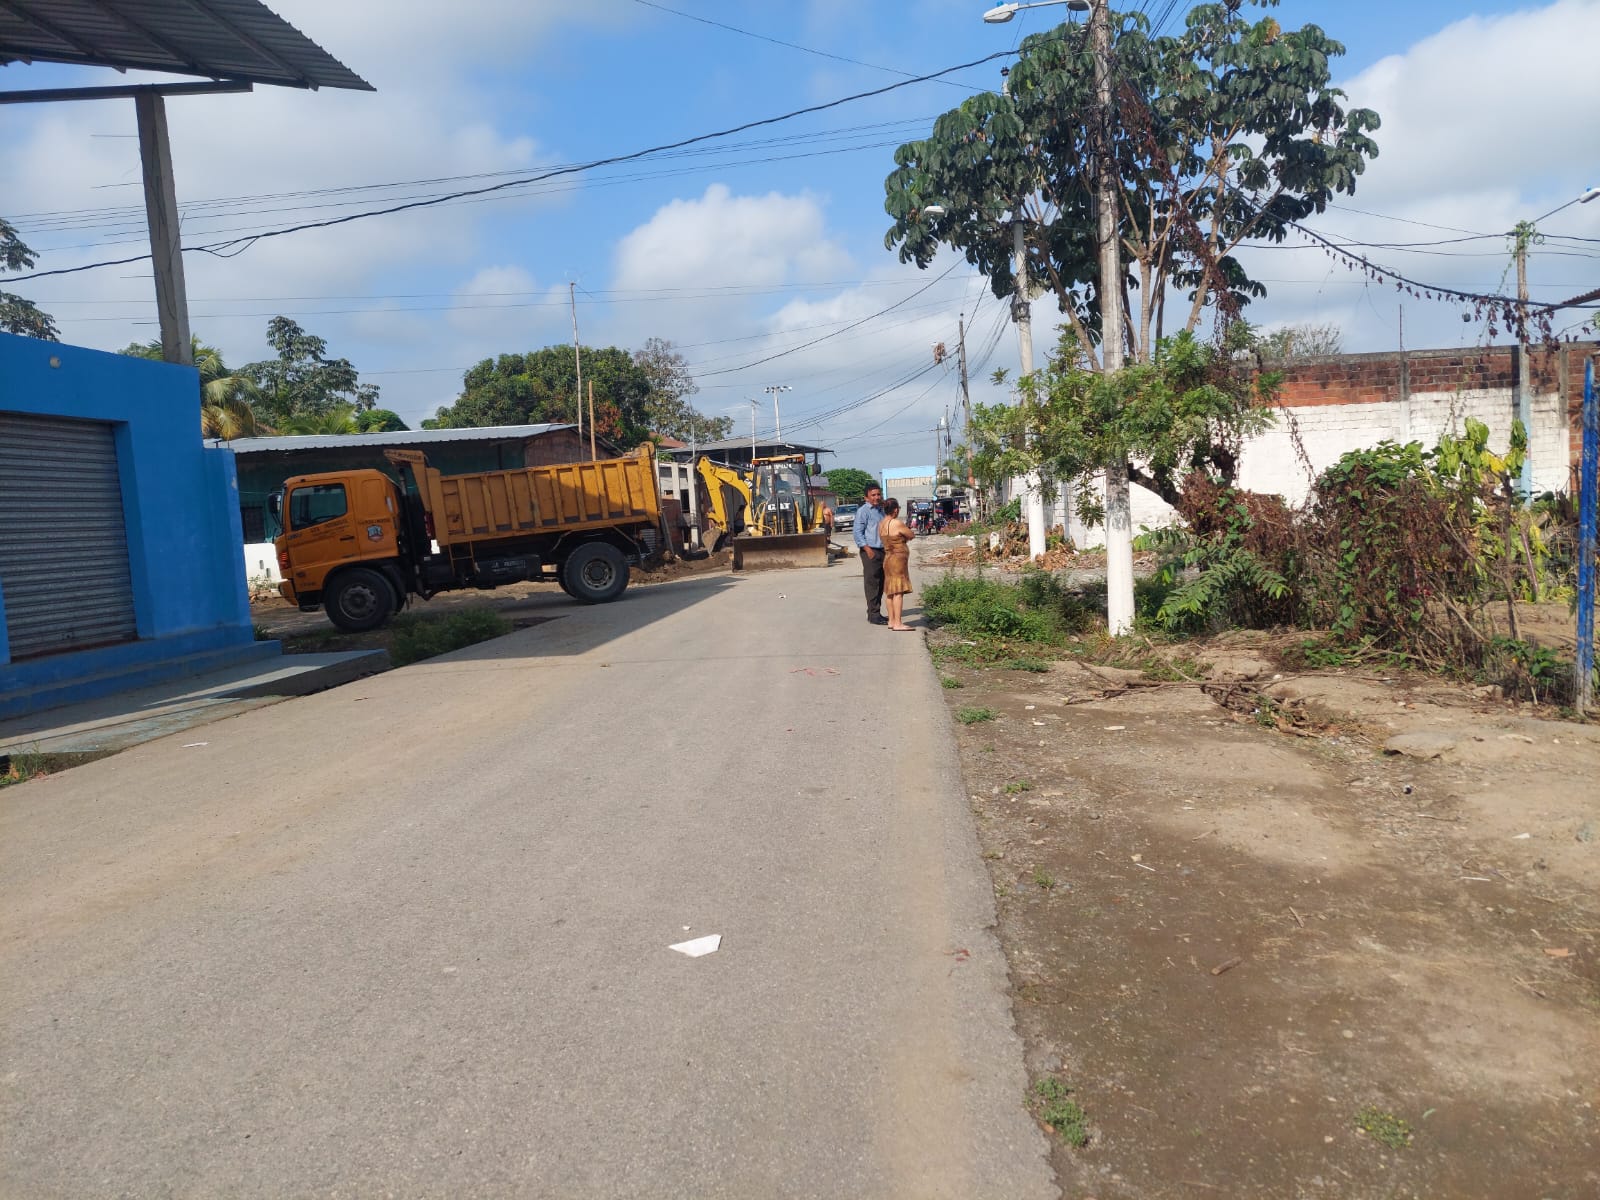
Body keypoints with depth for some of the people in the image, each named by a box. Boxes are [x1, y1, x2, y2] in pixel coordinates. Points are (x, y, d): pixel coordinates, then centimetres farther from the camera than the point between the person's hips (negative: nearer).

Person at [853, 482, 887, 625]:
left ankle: (875, 612, 19)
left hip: (882, 551, 9)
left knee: (880, 584, 12)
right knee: (872, 583, -7)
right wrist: (867, 549, -20)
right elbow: (858, 532, -14)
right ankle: (874, 615, -5)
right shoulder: (863, 511, -8)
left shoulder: (880, 511, 19)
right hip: (870, 552, -9)